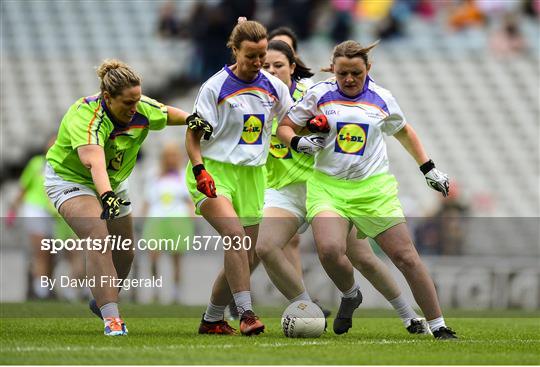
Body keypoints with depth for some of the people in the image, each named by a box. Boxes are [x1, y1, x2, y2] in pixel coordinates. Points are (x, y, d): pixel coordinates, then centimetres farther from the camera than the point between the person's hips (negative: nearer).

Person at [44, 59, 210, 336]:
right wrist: (107, 196, -67)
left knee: (124, 252, 12)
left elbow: (167, 114, 7)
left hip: (113, 183, 7)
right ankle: (111, 319, -31)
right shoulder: (85, 116, -36)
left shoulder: (142, 109, -15)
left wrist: (190, 119, -14)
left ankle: (101, 301, 39)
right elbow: (94, 161, -52)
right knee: (98, 239, -28)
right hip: (69, 178, -7)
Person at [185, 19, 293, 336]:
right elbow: (193, 134, -6)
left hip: (252, 176, 6)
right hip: (214, 173, -6)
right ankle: (246, 314, -27)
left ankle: (212, 320, 21)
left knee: (247, 257, 5)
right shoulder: (216, 86, -8)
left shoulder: (274, 86, 6)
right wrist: (199, 169, -21)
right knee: (236, 236, -27)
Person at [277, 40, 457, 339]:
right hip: (328, 187, -1)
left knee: (405, 256, -5)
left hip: (374, 188, 1)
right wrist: (298, 142, -11)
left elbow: (403, 132, 24)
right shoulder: (319, 94, 2)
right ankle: (350, 296, 6)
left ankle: (438, 326, 6)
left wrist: (429, 169, 23)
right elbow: (284, 127, 11)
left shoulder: (381, 99, 6)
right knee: (329, 250, -26)